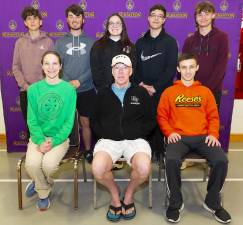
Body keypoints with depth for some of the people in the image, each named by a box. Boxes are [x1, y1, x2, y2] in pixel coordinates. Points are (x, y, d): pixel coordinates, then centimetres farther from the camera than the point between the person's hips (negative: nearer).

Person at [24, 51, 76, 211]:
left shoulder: (69, 89, -4)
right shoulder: (33, 89, 1)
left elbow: (69, 121, -5)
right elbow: (32, 120, 0)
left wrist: (53, 141, -17)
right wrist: (41, 141, -16)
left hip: (60, 137, -1)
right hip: (38, 137, 2)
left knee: (49, 164, -27)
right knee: (31, 164, -25)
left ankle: (39, 183, 13)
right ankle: (44, 192, 9)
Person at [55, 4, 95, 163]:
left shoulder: (91, 41, 5)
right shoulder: (60, 42, 7)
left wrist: (79, 81, -14)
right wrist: (68, 83, -14)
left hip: (86, 89, 0)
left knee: (86, 122, 6)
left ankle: (88, 151, 21)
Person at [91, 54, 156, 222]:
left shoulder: (141, 93, 12)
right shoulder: (103, 94, 16)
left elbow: (151, 121, 9)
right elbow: (95, 121, 15)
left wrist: (136, 132, -5)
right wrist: (104, 134, -1)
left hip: (135, 140, 0)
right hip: (108, 140, 1)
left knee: (144, 169, -31)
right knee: (98, 169, -29)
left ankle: (129, 194, 6)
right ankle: (114, 192, 7)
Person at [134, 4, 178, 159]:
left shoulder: (170, 42, 2)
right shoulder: (140, 42, 13)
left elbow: (171, 68, -7)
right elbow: (135, 66, 9)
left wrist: (155, 87, -13)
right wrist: (140, 84, -7)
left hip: (162, 91, -2)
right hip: (142, 91, 3)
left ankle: (159, 154, 13)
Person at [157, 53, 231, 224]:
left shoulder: (205, 91, 17)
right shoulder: (169, 92, 12)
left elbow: (213, 116, 15)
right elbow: (161, 116, 9)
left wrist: (213, 134, -2)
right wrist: (170, 132, -8)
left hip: (202, 137, 2)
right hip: (179, 137, -2)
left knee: (221, 160, -25)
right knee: (172, 161, -33)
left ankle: (213, 202, 2)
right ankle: (176, 203, -7)